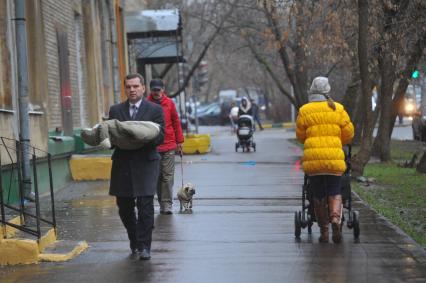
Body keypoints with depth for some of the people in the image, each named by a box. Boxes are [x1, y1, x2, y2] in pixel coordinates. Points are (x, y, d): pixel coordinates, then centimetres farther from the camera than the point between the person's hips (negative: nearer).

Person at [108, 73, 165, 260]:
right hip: (123, 164, 3)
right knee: (124, 208, 8)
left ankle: (144, 246, -3)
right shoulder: (115, 110, 12)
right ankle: (134, 242, 27)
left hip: (145, 163, -3)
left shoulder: (155, 110, 4)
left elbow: (160, 136, -3)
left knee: (145, 206, -9)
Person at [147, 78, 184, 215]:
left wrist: (179, 142, 9)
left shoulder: (169, 103, 3)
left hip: (169, 146, 0)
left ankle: (167, 204, -1)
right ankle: (162, 203, 12)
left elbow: (176, 123, 9)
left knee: (168, 176, -4)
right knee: (157, 177, 5)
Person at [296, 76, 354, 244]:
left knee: (318, 196, 11)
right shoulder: (338, 109, 2)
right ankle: (335, 218, -18)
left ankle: (324, 232, 12)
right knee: (335, 193, 10)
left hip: (312, 158, 0)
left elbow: (300, 136, 9)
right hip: (334, 159, 0)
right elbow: (348, 134, 6)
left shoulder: (304, 111, 1)